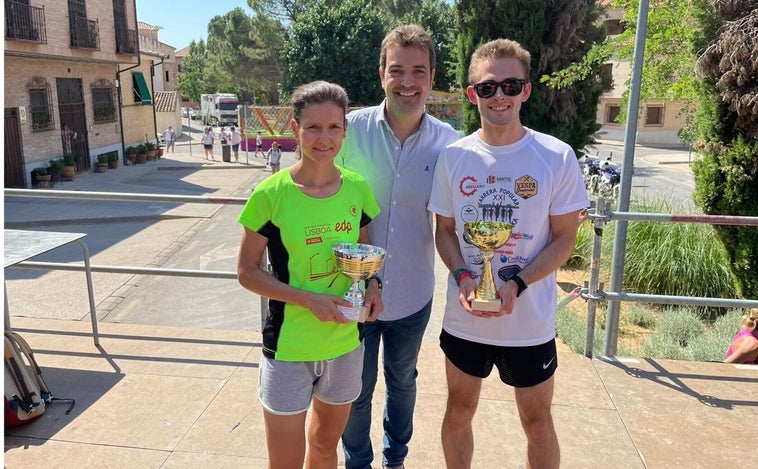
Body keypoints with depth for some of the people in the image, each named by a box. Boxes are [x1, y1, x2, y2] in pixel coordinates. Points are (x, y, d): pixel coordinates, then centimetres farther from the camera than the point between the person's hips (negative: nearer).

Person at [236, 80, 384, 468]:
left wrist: (373, 284, -10)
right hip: (288, 346, -3)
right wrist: (308, 298, -20)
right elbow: (247, 271, -8)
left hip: (346, 341, 4)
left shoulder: (357, 189, -4)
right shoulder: (270, 195, -15)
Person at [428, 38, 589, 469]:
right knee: (459, 410, 18)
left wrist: (516, 285, -20)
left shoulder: (557, 157, -10)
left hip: (529, 320, -1)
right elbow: (445, 229, 4)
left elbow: (564, 238, -6)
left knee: (538, 421, 15)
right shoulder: (454, 157, -4)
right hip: (464, 317, 2)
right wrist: (463, 277, -15)